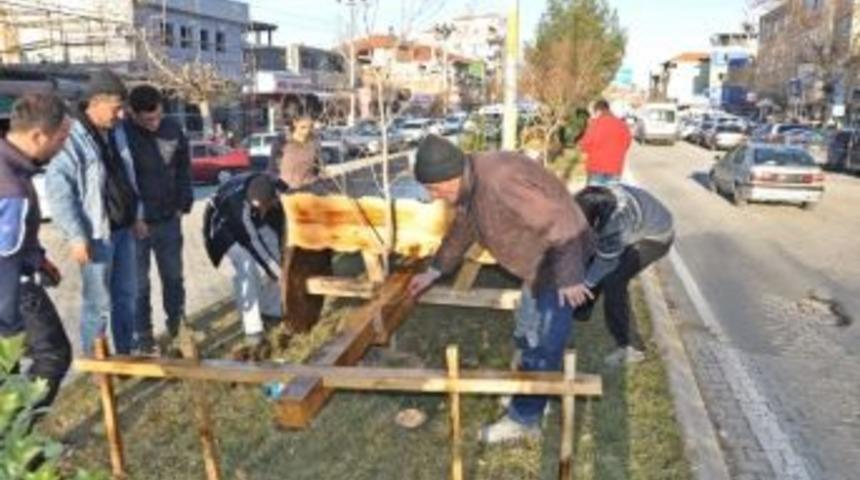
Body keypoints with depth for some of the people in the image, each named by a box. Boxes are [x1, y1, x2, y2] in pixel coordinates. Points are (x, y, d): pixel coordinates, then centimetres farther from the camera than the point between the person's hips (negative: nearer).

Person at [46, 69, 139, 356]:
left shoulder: (115, 133, 10)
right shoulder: (73, 139, -15)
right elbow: (58, 190, -17)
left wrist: (136, 216, 16)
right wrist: (76, 236, -20)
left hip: (123, 229, 8)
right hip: (97, 234, -8)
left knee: (126, 296, 15)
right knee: (99, 303, 1)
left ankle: (125, 355, 29)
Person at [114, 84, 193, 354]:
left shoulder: (173, 131, 1)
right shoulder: (121, 135, -13)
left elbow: (183, 170, 10)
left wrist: (183, 205, 5)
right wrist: (132, 218, -12)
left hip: (169, 220, 4)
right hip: (136, 223, -4)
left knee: (173, 275, 16)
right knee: (139, 282, 7)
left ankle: (177, 322, 34)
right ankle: (143, 333, 21)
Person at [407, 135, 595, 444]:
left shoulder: (498, 181, -33)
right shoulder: (469, 187, -1)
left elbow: (558, 222, -32)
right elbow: (461, 231, 16)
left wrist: (569, 277, -28)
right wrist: (434, 272, 19)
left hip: (562, 257, -10)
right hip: (538, 262, 10)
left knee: (542, 344, -2)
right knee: (529, 337, 21)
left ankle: (524, 419, 10)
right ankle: (531, 396, 39)